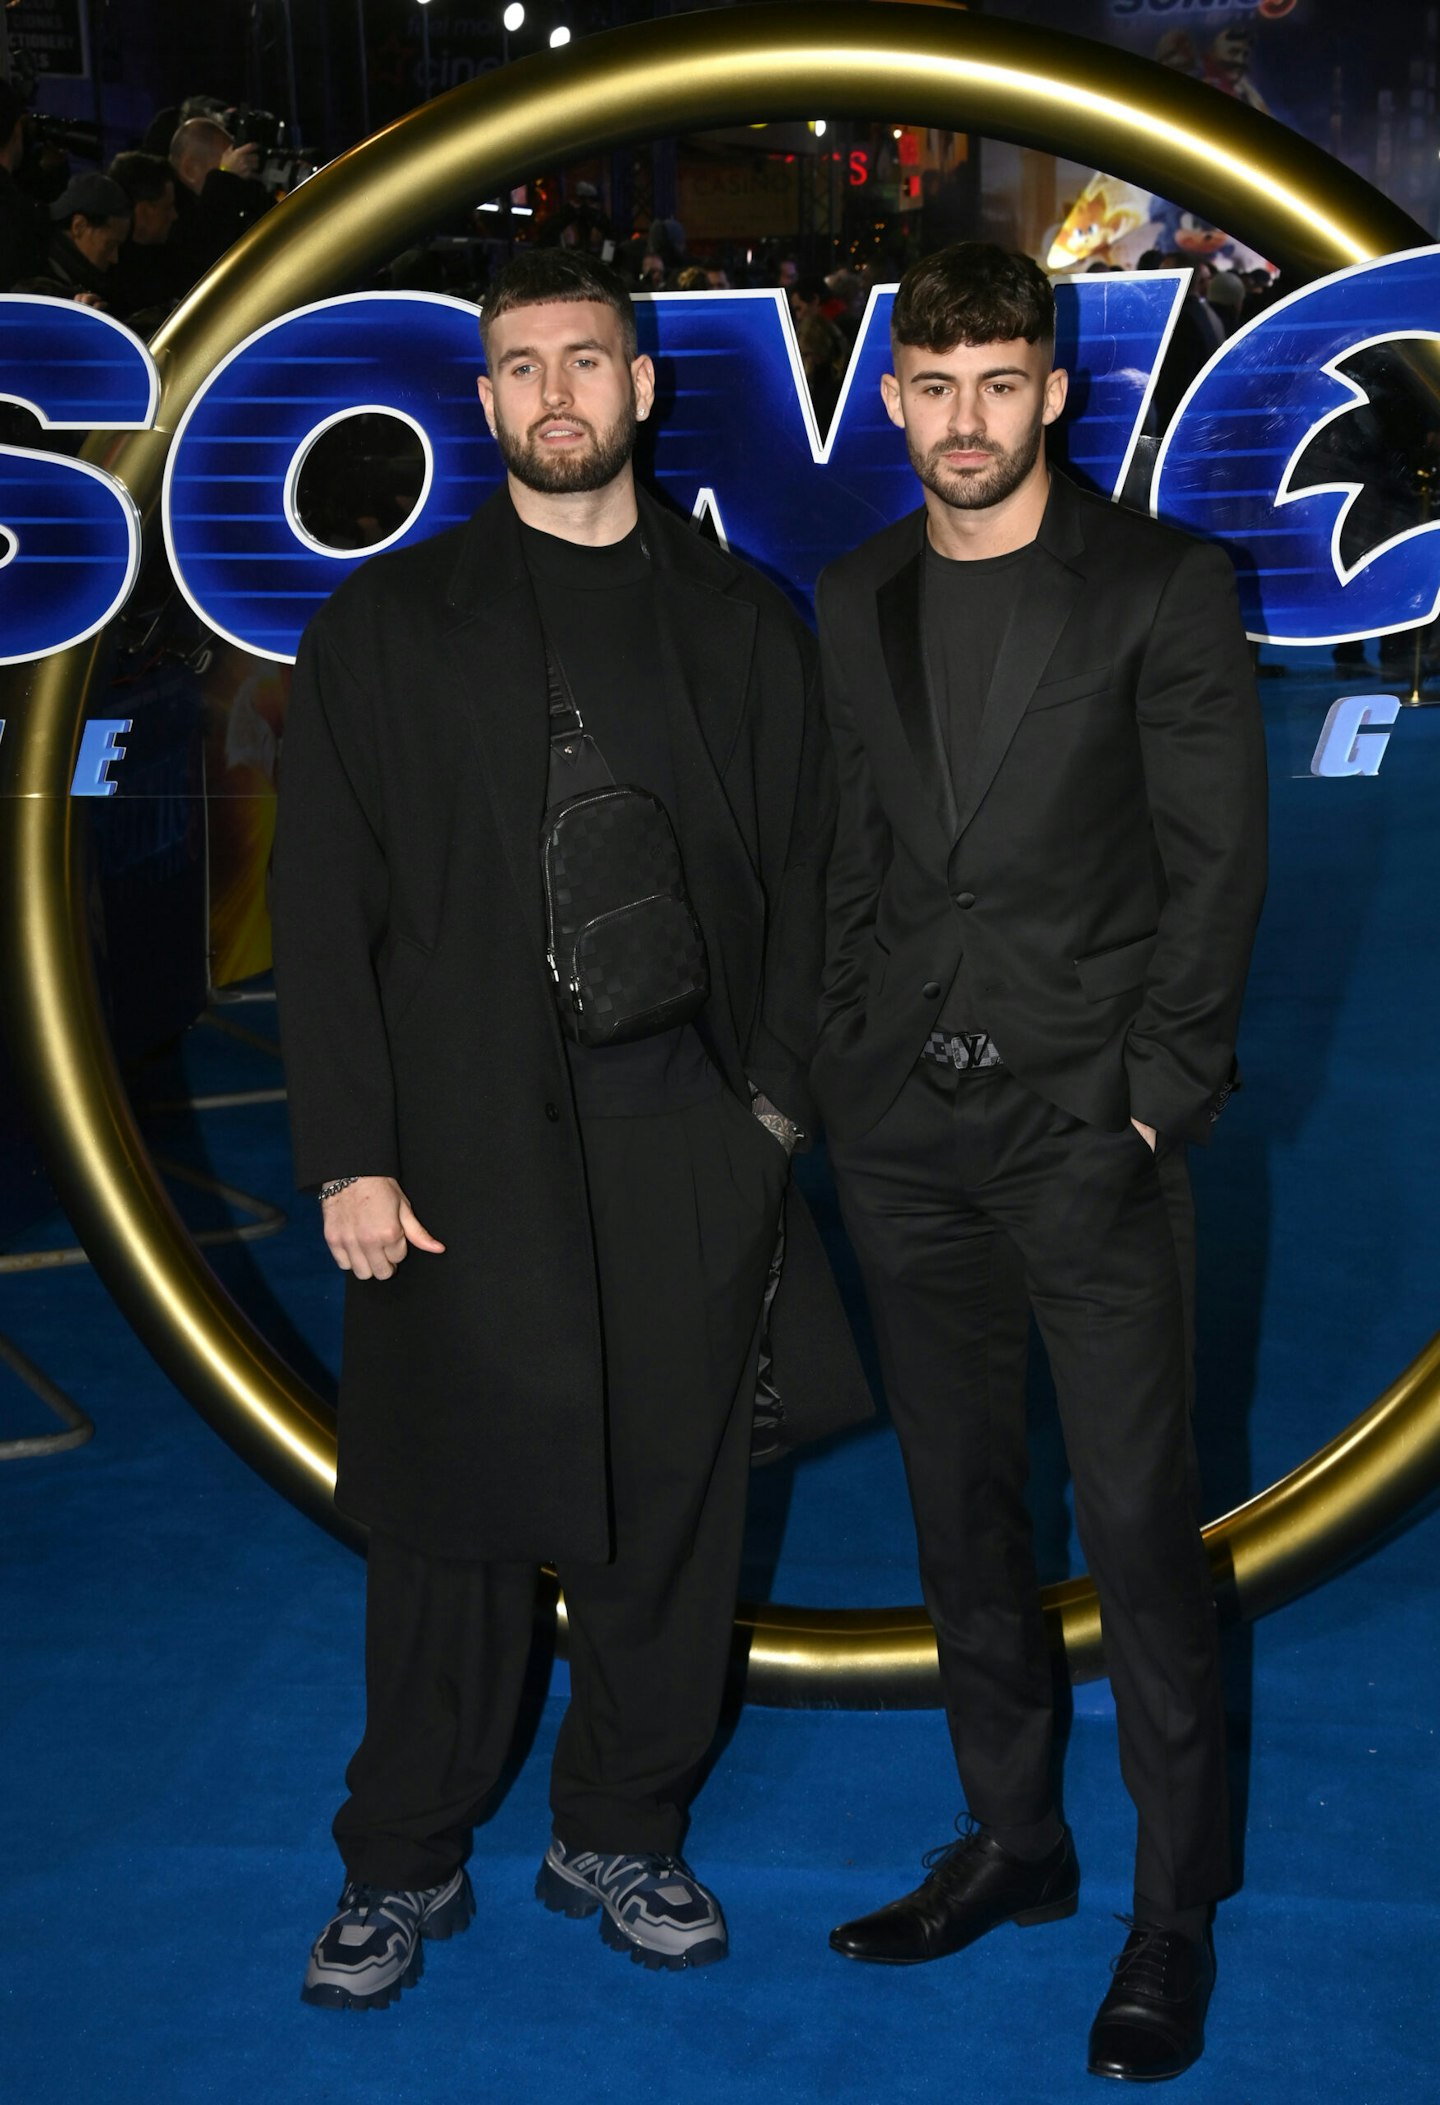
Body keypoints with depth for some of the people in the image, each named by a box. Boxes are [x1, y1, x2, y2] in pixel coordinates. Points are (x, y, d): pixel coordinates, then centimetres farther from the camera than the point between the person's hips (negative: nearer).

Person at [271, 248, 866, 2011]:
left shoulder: (742, 624, 10)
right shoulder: (388, 623, 5)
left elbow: (799, 886, 10)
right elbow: (324, 905, 1)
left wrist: (774, 1104, 0)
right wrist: (349, 1155, -6)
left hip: (690, 1147, 2)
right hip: (467, 1150, -1)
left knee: (669, 1513, 8)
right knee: (452, 1510, 5)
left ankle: (620, 1837, 27)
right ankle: (403, 1866, 22)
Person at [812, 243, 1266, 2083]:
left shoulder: (1162, 586, -2)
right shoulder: (858, 603, 11)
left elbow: (1217, 861, -5)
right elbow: (857, 861, 13)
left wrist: (1158, 1097, -10)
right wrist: (843, 1066, 4)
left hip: (1087, 1119, -4)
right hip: (904, 1125, 5)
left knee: (1136, 1520, -2)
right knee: (960, 1501, 12)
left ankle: (1175, 1910, 13)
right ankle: (1011, 1840, 28)